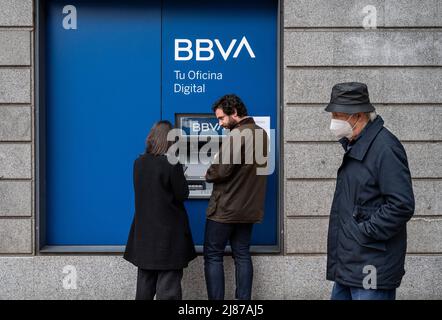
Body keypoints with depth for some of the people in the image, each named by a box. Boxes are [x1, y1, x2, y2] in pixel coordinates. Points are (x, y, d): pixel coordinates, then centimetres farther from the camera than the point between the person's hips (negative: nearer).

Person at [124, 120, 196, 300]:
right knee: (168, 285, 0)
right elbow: (182, 195, -11)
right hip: (168, 233, -6)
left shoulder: (139, 163, 2)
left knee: (145, 283, 16)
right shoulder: (172, 164, -16)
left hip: (144, 231, 6)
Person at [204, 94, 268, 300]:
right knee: (242, 255, 12)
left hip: (225, 208, -8)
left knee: (213, 257, 1)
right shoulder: (261, 133, 9)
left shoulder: (236, 134, -18)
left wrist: (209, 174, -1)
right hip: (249, 208, 8)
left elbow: (221, 170, -22)